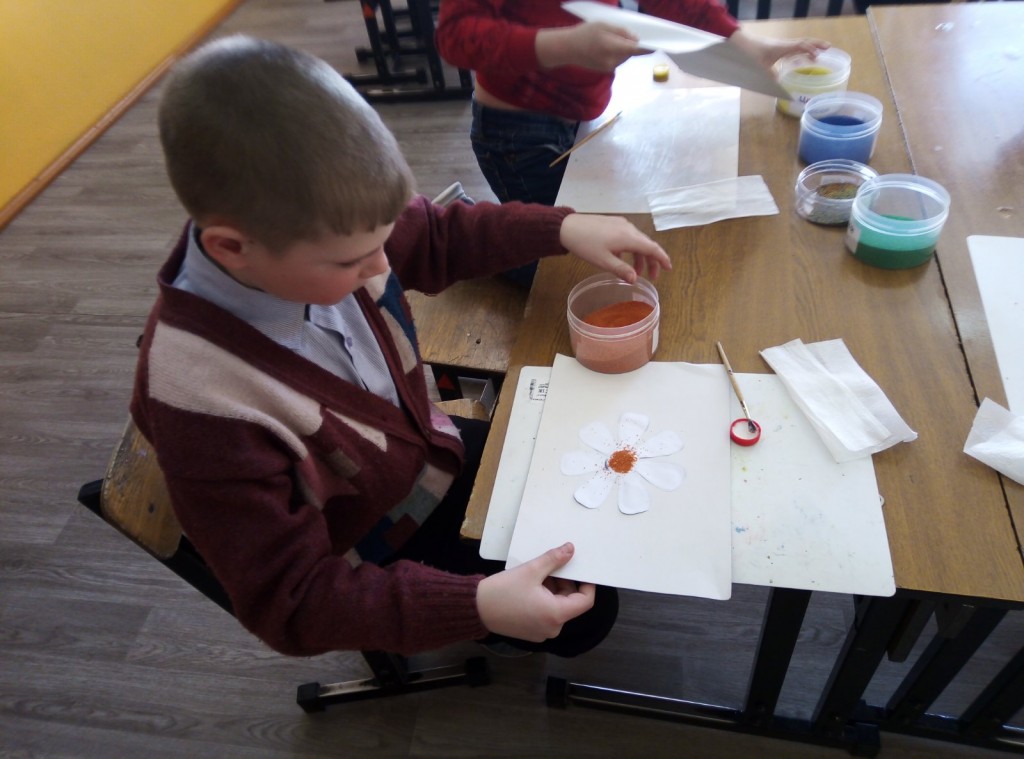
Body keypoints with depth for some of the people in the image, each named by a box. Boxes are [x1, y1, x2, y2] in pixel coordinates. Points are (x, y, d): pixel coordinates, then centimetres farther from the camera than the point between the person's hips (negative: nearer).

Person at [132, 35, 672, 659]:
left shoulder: (319, 231, -23)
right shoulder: (205, 403, -39)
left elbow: (439, 237, -1)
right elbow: (292, 603, -29)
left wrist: (562, 228, -12)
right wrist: (476, 605, -38)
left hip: (435, 453, 6)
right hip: (380, 556, -5)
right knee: (583, 616, 3)